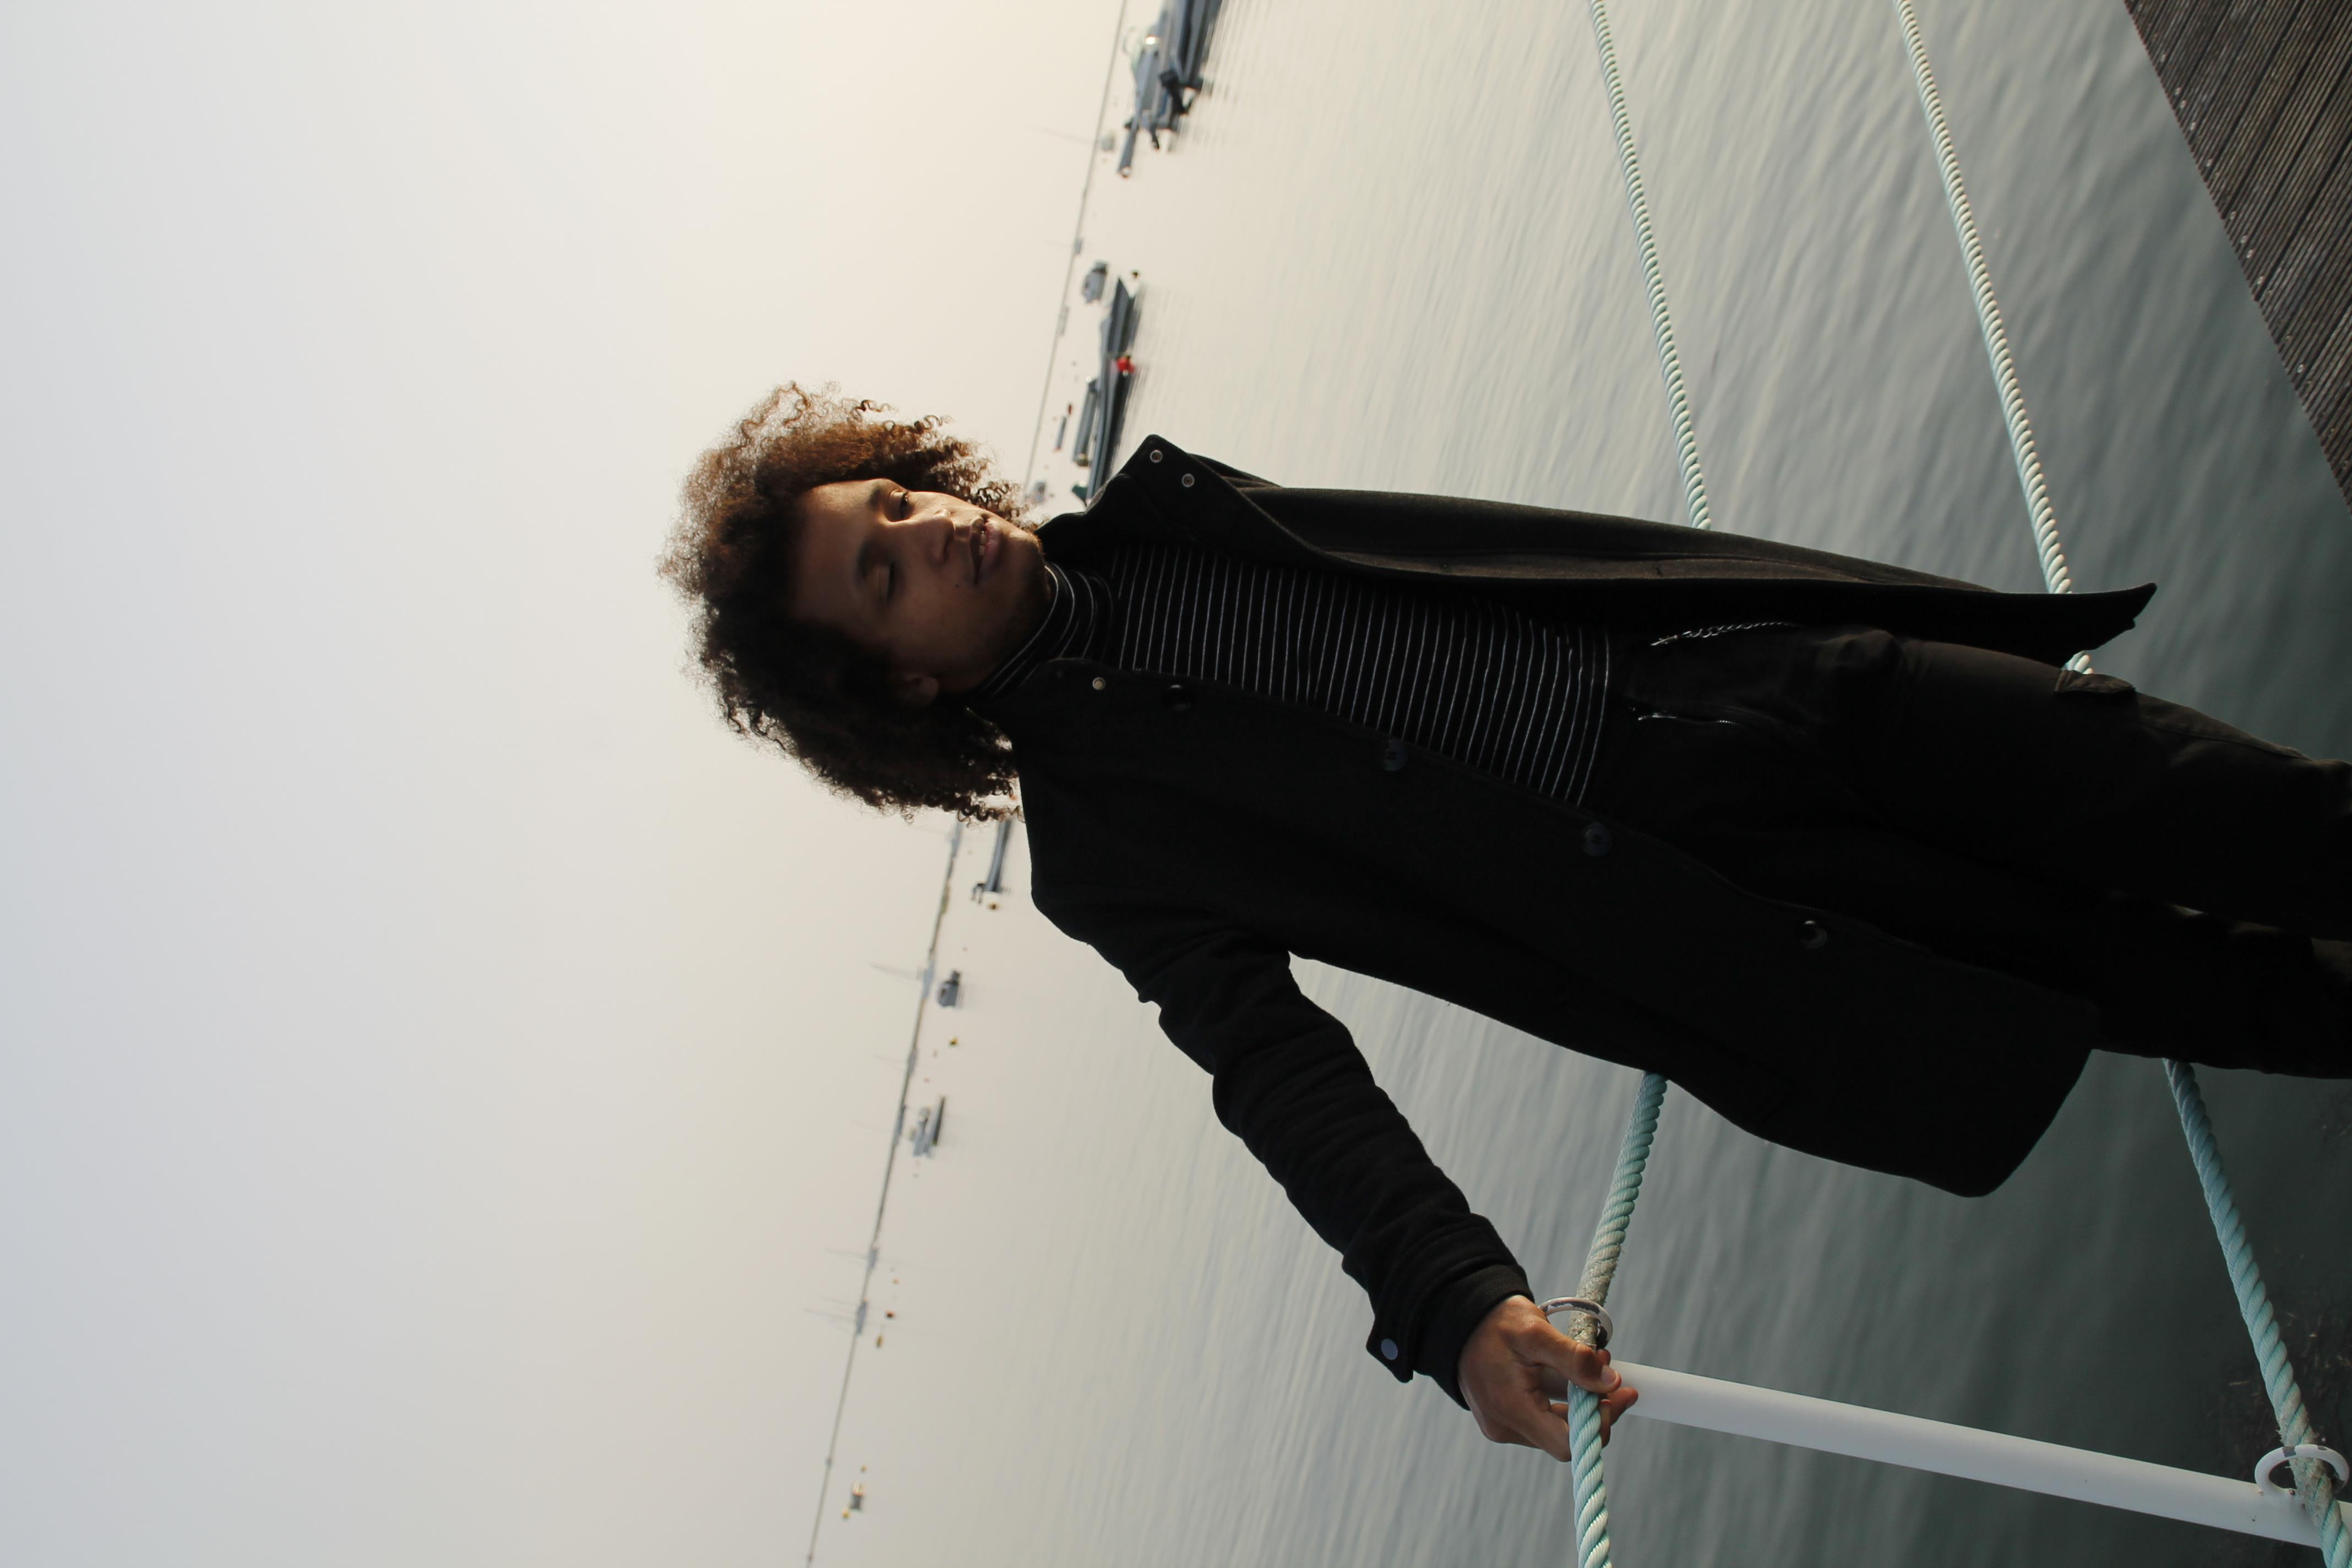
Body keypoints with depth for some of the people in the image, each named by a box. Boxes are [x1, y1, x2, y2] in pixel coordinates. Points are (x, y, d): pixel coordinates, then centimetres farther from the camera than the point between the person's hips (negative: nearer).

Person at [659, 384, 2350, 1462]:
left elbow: (1498, 542, 15)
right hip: (1753, 919, -4)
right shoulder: (1102, 845, -4)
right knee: (2178, 993, -5)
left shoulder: (1156, 513, 10)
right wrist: (1448, 1302, -31)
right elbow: (1274, 1067, -13)